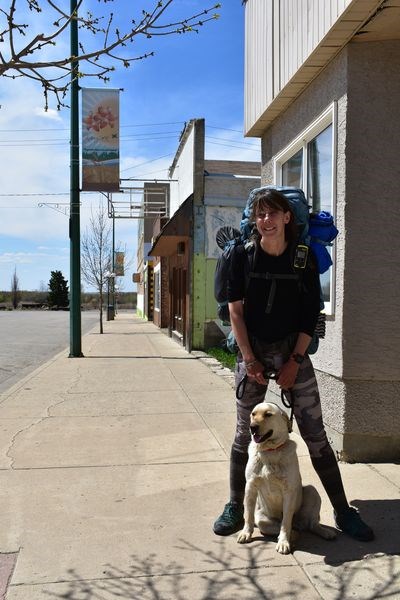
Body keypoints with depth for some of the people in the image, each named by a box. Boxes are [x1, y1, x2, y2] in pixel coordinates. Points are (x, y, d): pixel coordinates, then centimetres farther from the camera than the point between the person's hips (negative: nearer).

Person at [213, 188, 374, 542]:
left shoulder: (304, 258, -4)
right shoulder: (244, 255, -4)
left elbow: (311, 313, -1)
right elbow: (235, 309, -3)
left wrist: (295, 361, -7)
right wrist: (249, 359, -7)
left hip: (293, 349, 0)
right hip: (252, 349, 0)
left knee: (315, 433, 2)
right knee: (245, 433, 5)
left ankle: (343, 512, 14)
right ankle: (235, 507, 20)